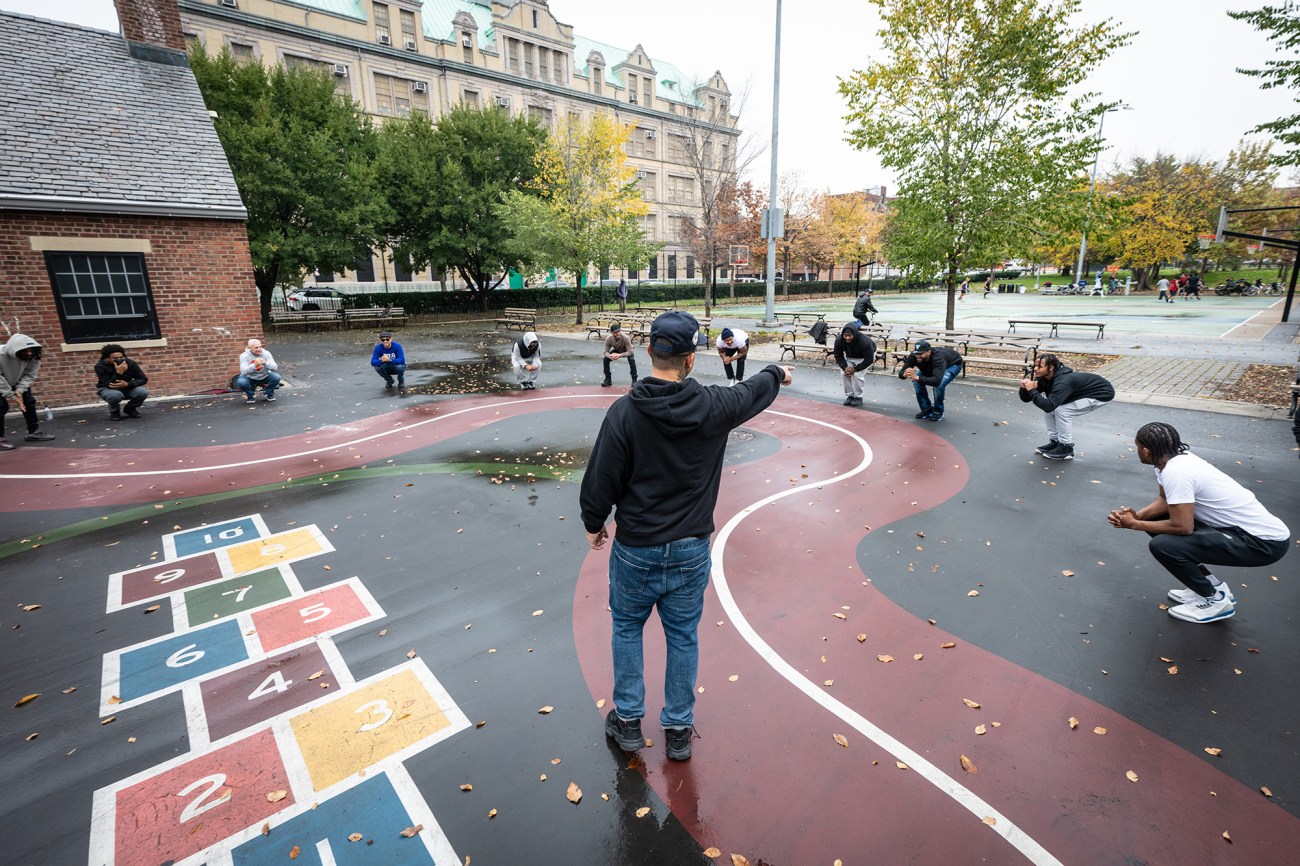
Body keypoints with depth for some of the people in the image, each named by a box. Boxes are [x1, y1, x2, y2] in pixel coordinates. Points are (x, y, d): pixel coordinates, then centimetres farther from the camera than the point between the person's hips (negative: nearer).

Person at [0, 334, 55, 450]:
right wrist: (11, 396, -30)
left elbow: (30, 375, -15)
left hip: (17, 384, 5)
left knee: (29, 402, 2)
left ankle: (34, 432, 15)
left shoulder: (32, 357, -24)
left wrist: (20, 390, -28)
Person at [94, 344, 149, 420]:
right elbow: (109, 385, -29)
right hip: (108, 390, -3)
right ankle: (114, 412, -2)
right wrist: (118, 373, -45)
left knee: (143, 392, -27)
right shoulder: (100, 366, -22)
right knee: (115, 395, -38)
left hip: (127, 388, 3)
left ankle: (130, 409, 5)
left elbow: (143, 379, -14)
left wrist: (127, 384, -32)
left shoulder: (130, 363, -17)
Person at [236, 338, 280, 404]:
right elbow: (243, 371, -29)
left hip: (264, 377, 2)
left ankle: (269, 394, 3)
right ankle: (250, 396, 1)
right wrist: (255, 365, -46)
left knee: (276, 377, -25)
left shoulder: (266, 353, -13)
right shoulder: (244, 356, -16)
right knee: (241, 382, -32)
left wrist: (265, 363, -41)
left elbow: (275, 368, -21)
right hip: (250, 378, -2)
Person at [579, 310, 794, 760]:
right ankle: (679, 730, 35)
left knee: (627, 628, 21)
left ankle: (628, 721, 35)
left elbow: (601, 481, -13)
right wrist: (777, 373, 34)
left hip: (635, 549, -1)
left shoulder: (624, 411, -18)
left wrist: (594, 524, 7)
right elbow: (753, 392, 11)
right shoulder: (713, 407, -11)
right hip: (691, 549, 2)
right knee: (683, 637, 18)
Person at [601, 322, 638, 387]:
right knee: (606, 359, -17)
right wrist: (610, 356, -47)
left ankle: (634, 380, -14)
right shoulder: (608, 339, -30)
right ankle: (608, 379, -2)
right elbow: (606, 352, -22)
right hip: (616, 351, 3)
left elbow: (630, 352, -36)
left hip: (626, 352, -3)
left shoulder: (625, 338, -39)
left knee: (632, 360, -31)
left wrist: (620, 355, -52)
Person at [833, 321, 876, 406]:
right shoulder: (839, 340, -27)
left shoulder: (865, 341, -39)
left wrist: (855, 369, -30)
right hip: (849, 357, 4)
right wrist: (844, 367, -26)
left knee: (858, 374, -22)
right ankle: (849, 395, 2)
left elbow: (869, 360, -28)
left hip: (864, 358, -4)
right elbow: (838, 356, -11)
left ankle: (858, 397, -4)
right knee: (844, 373, -15)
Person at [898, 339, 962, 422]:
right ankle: (927, 409, 3)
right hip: (931, 366, 5)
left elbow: (936, 381, -58)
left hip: (953, 364, -5)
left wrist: (916, 377, -68)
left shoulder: (938, 358, -46)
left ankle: (938, 412, -4)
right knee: (917, 381, -15)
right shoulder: (913, 356, -32)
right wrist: (904, 374, -55)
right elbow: (901, 373, -30)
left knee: (939, 384, -30)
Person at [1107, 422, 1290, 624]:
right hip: (1241, 526, 10)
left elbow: (1182, 527, -26)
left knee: (1162, 545, -23)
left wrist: (1135, 525, -15)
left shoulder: (1174, 472, -28)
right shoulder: (1175, 459, 0)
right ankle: (1210, 585, 19)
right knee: (1155, 520, 9)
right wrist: (1136, 515, -4)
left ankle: (1215, 600, 3)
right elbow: (1165, 500, 12)